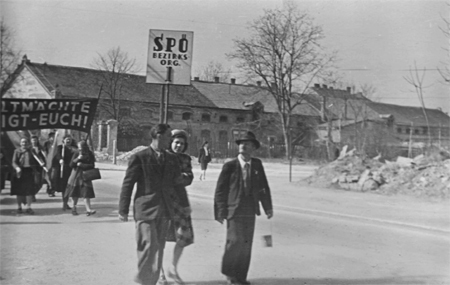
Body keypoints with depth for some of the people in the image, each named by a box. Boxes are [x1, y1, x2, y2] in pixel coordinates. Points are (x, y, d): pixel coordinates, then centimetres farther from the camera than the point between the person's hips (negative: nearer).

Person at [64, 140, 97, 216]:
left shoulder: (90, 154, -3)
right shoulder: (77, 153, -2)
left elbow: (92, 166, -8)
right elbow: (71, 165, -4)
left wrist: (81, 165, -15)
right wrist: (77, 159, -19)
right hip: (76, 175, 1)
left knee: (87, 193, -10)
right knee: (75, 193, 6)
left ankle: (88, 210, -13)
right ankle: (74, 207, 26)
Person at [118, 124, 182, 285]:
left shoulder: (172, 159, 11)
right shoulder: (139, 157, -5)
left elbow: (177, 179, 26)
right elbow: (127, 184, -4)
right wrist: (123, 210, -4)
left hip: (164, 211, 5)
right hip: (146, 210, -5)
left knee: (159, 249, 11)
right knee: (149, 247, -9)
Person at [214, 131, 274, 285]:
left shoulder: (257, 164, 4)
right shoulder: (229, 166, -5)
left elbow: (263, 187, 11)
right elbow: (220, 190, -3)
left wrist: (268, 207, 8)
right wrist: (220, 212, -6)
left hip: (250, 211, 4)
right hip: (234, 210, -4)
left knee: (246, 244, 6)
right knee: (235, 241, -9)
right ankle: (229, 272, 12)